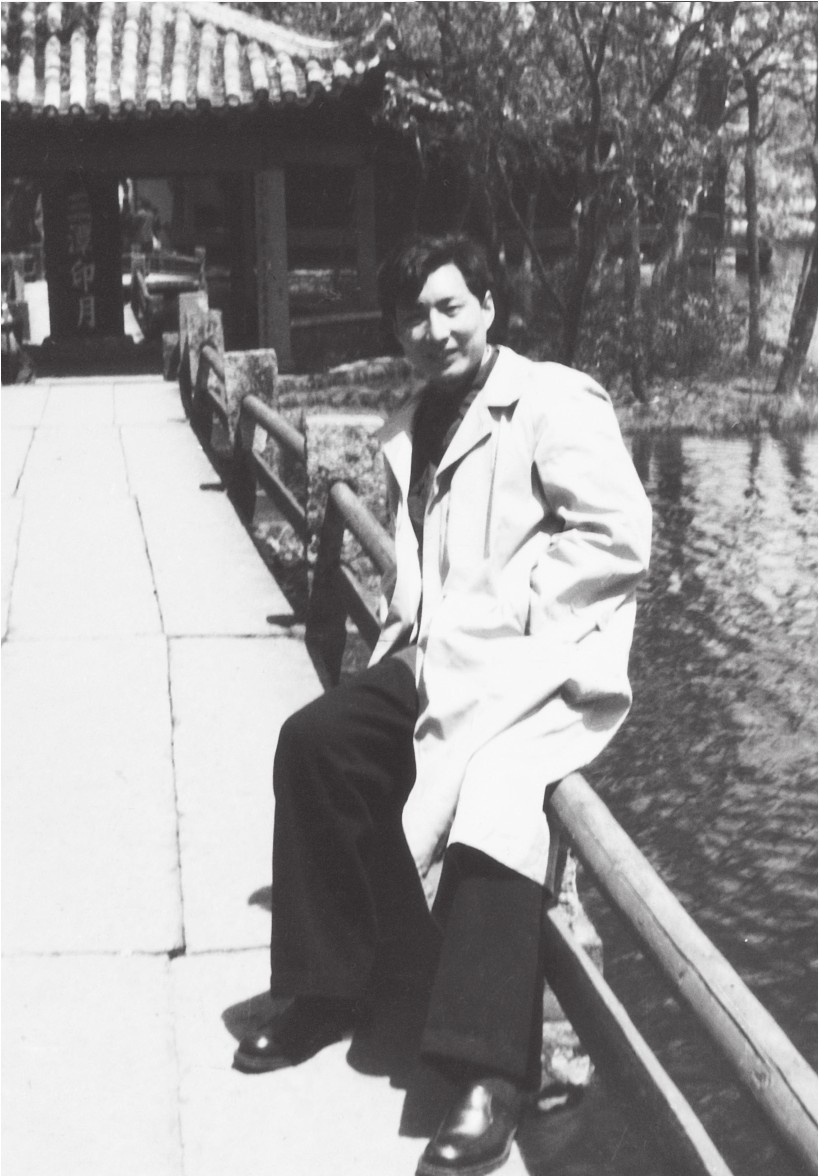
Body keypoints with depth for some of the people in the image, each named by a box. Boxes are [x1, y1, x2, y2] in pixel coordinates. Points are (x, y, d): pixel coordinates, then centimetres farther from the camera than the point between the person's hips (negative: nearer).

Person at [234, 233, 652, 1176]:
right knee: (316, 742, -10)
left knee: (488, 791, -32)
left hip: (541, 662, -7)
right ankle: (327, 986, 4)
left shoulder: (555, 401, -5)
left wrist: (507, 611, -15)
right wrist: (406, 629, 9)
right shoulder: (409, 431, 19)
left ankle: (492, 1074, -26)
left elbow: (620, 537, -14)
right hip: (438, 656, 8)